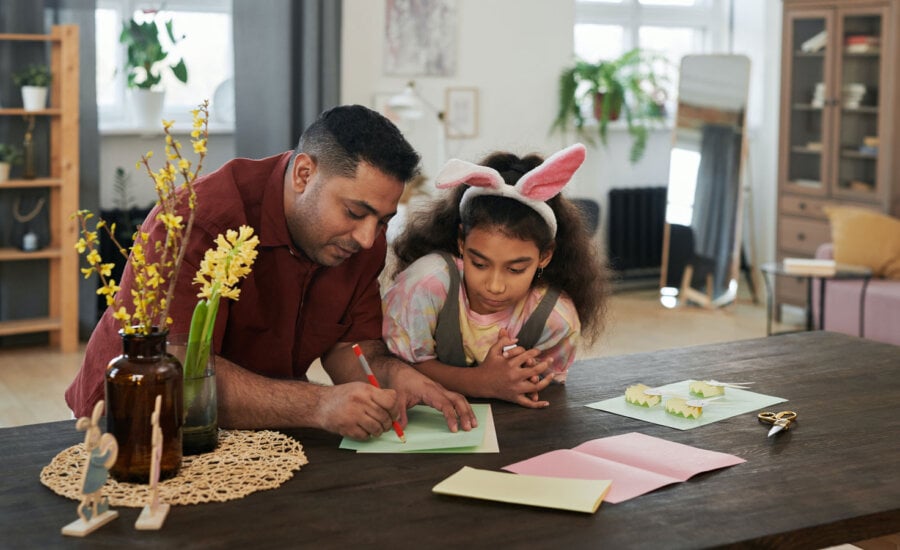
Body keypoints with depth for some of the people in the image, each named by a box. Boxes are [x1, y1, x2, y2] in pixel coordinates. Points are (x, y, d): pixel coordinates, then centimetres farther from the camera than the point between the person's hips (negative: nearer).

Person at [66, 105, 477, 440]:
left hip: (259, 426, 6)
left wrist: (393, 375, -23)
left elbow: (350, 344, 2)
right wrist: (319, 406, -45)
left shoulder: (362, 234, -3)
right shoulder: (199, 223, -26)